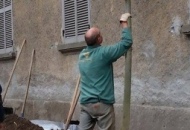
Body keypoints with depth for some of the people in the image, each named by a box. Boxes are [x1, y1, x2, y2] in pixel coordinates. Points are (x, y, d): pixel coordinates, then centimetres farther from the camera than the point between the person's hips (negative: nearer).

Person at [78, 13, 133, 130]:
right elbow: (127, 42, -7)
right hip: (102, 103, -6)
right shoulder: (103, 53, -12)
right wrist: (124, 22, 5)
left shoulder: (82, 54, 9)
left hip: (85, 103, 6)